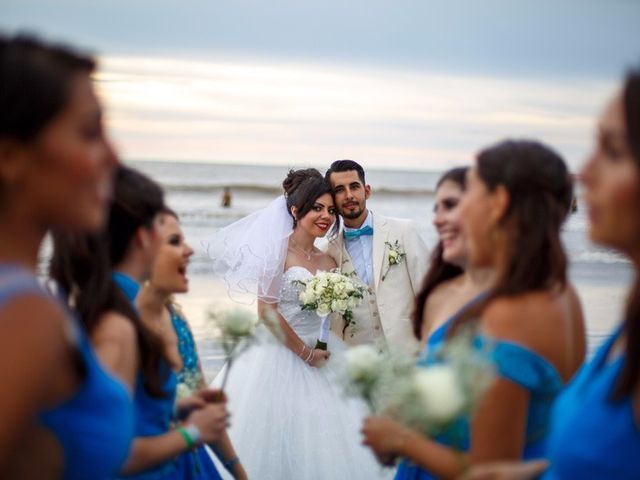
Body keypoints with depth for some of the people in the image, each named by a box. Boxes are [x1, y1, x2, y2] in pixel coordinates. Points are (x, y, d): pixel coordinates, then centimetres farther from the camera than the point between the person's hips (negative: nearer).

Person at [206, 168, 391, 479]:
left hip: (321, 357, 6)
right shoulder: (278, 252, -7)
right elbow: (266, 310, -15)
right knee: (278, 442, -3)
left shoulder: (329, 261, 10)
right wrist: (305, 353, -11)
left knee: (324, 447, 5)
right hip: (280, 357, -6)